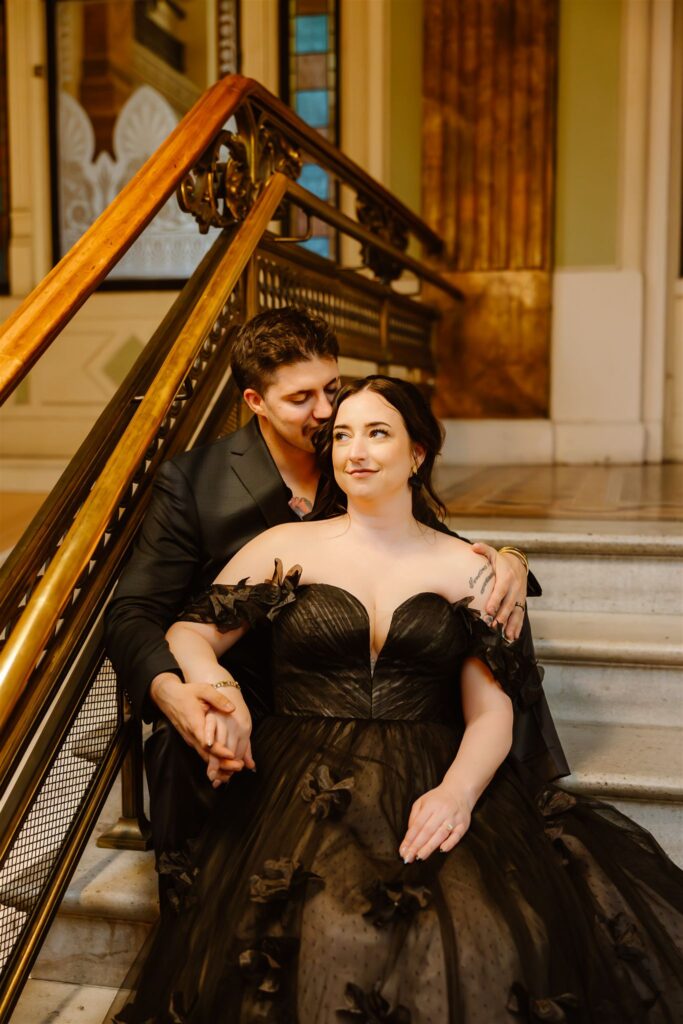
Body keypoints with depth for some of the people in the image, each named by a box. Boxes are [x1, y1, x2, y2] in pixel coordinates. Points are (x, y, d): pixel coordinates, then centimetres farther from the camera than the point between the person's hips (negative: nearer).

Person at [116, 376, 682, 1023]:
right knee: (336, 934, -33)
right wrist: (219, 688, -11)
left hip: (433, 783, 1)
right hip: (304, 780, 0)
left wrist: (458, 790, -15)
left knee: (490, 943, -29)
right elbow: (188, 633, 12)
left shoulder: (464, 568, 12)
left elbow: (492, 710, 5)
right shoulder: (287, 546, 12)